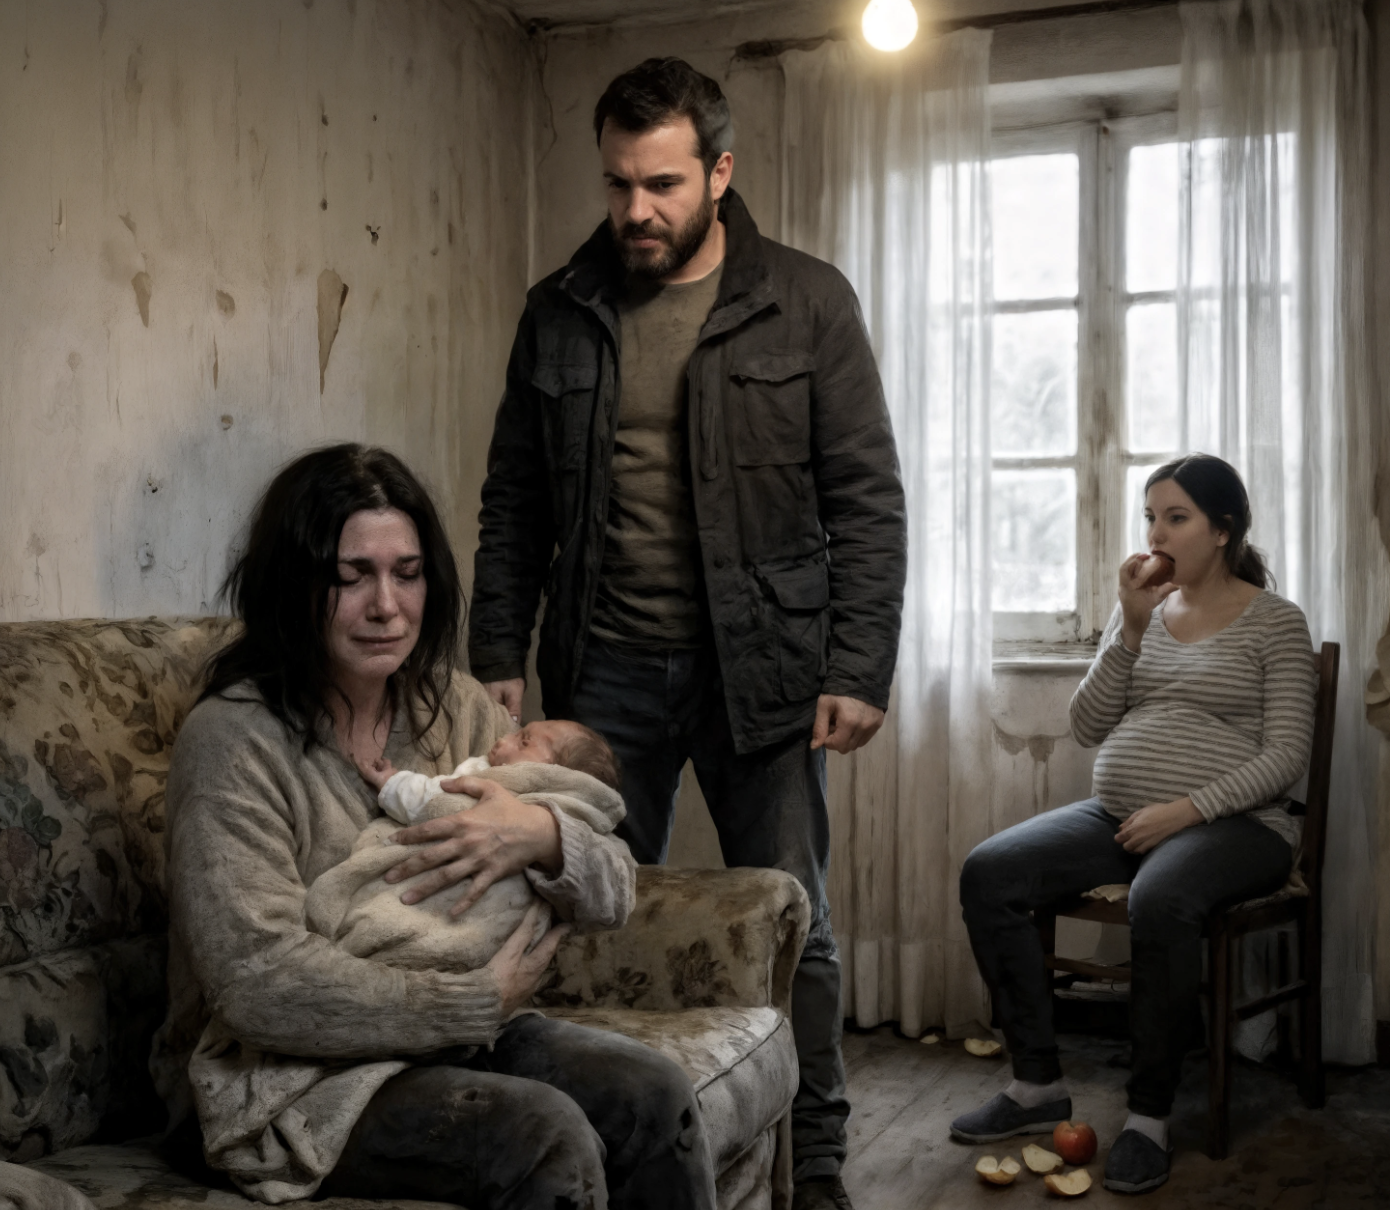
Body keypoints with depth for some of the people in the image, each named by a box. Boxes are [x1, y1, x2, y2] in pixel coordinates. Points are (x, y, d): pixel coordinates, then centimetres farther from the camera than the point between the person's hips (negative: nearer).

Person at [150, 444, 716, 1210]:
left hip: (456, 1036, 6)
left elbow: (612, 897, 3)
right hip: (285, 1080, -5)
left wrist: (543, 838, -21)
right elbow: (259, 982, -23)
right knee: (545, 1135, -26)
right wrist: (481, 1001, -18)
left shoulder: (457, 707, 4)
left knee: (655, 1098, -15)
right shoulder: (231, 739, -14)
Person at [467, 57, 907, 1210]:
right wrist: (497, 654, 3)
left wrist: (859, 669, -11)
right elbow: (516, 505, 10)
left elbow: (868, 500, -4)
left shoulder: (806, 303, -1)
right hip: (605, 672, 3)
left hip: (759, 668, -2)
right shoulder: (560, 312, 7)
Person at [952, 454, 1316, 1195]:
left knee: (1159, 900, -39)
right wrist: (1132, 628, -4)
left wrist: (1185, 811, -19)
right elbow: (1088, 728, 7)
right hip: (1117, 816, 6)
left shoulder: (1275, 622, 1)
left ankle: (1149, 1115, -22)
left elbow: (1285, 756, -7)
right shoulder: (1141, 609, 15)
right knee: (987, 874, -16)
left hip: (1230, 826, -5)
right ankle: (1038, 1085, -8)